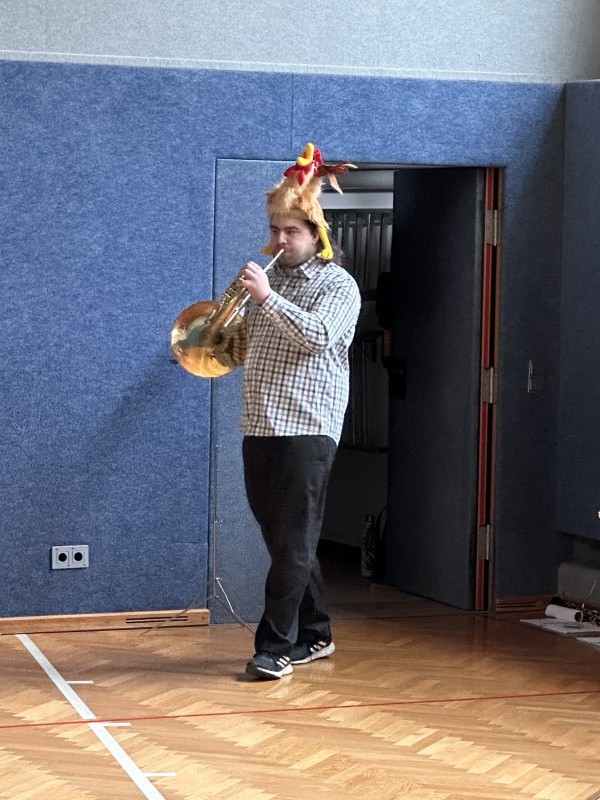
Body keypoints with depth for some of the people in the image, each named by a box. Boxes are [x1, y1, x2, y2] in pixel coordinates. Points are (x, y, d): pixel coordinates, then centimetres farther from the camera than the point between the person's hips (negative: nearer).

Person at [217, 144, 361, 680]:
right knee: (282, 539, 11)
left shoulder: (337, 284, -2)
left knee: (294, 541, -7)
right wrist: (231, 340, 2)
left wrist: (267, 298, -25)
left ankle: (276, 647, -6)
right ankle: (315, 635, 22)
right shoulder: (267, 281, 17)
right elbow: (245, 350, 24)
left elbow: (318, 337, -19)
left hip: (307, 430, -7)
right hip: (260, 428, 7)